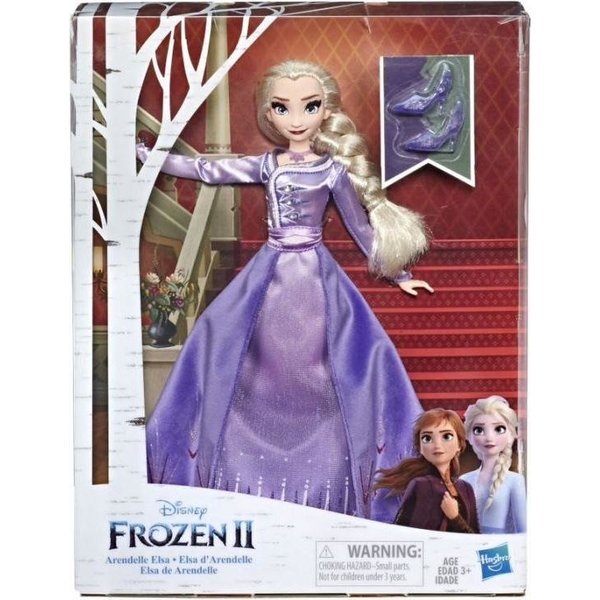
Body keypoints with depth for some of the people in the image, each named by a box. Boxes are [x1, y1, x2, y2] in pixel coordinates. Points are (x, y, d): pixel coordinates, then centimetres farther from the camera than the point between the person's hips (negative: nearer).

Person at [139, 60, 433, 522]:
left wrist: (396, 273, 10)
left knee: (317, 368, -10)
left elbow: (361, 226, 5)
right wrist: (148, 155, 11)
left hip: (316, 277, -3)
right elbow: (207, 171, 11)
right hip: (270, 275, 3)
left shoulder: (334, 169, -2)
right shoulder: (266, 165, 5)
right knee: (218, 339, -3)